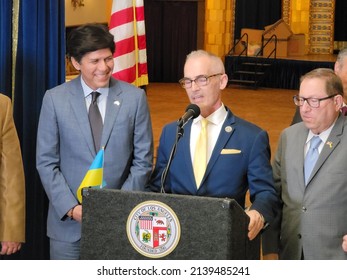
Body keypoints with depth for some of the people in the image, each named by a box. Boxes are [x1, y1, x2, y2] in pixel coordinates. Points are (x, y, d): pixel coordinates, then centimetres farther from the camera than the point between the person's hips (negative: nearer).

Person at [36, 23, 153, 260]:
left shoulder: (135, 97, 0)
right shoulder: (55, 99, -1)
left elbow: (143, 161, 1)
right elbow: (46, 162, 0)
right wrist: (70, 208, -11)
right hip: (68, 222, 0)